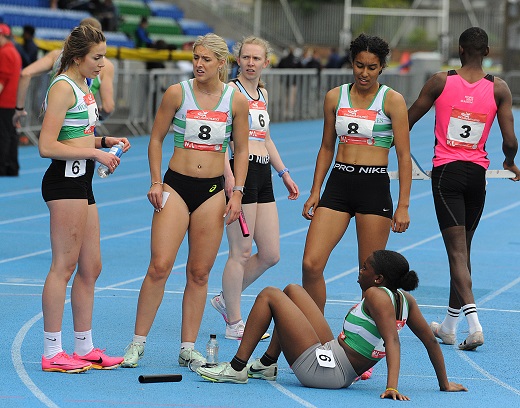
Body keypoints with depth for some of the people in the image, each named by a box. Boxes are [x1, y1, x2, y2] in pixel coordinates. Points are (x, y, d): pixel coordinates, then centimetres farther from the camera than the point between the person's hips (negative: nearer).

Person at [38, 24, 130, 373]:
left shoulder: (83, 87, 17)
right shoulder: (63, 88, -13)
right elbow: (47, 146, -20)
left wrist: (104, 141, 11)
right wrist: (95, 153, -17)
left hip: (82, 182, 10)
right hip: (65, 178, -10)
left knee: (91, 267, 12)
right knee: (64, 265, -7)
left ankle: (84, 347, 19)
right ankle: (52, 353, -4)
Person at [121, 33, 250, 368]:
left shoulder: (237, 100, 2)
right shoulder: (177, 93, -1)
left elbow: (242, 150, 9)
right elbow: (156, 139, 6)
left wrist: (237, 193, 1)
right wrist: (156, 183, -2)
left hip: (213, 190, 1)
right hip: (176, 186, -1)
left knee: (199, 272, 3)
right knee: (159, 266, -10)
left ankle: (188, 348, 11)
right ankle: (138, 342, 0)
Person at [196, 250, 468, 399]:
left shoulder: (376, 295, -19)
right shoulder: (405, 299, 4)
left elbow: (392, 341, -30)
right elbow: (430, 341, 6)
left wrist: (392, 386, -40)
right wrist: (444, 384, 15)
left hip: (320, 366, -10)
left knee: (269, 295, -5)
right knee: (292, 290, 23)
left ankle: (237, 369, -3)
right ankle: (267, 365, 24)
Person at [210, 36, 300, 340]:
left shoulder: (262, 94, 18)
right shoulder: (231, 90, -7)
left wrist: (284, 173, 25)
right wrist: (229, 174, -26)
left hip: (263, 176, 8)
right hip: (241, 172, -8)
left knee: (271, 254, 8)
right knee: (242, 253, -5)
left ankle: (227, 299, 26)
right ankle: (234, 323, 5)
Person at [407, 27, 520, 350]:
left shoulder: (441, 81, -5)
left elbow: (408, 121, 4)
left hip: (446, 171, -2)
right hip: (477, 174, 3)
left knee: (458, 251, -6)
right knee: (463, 249, 15)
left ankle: (473, 321, -22)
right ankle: (449, 326, 25)